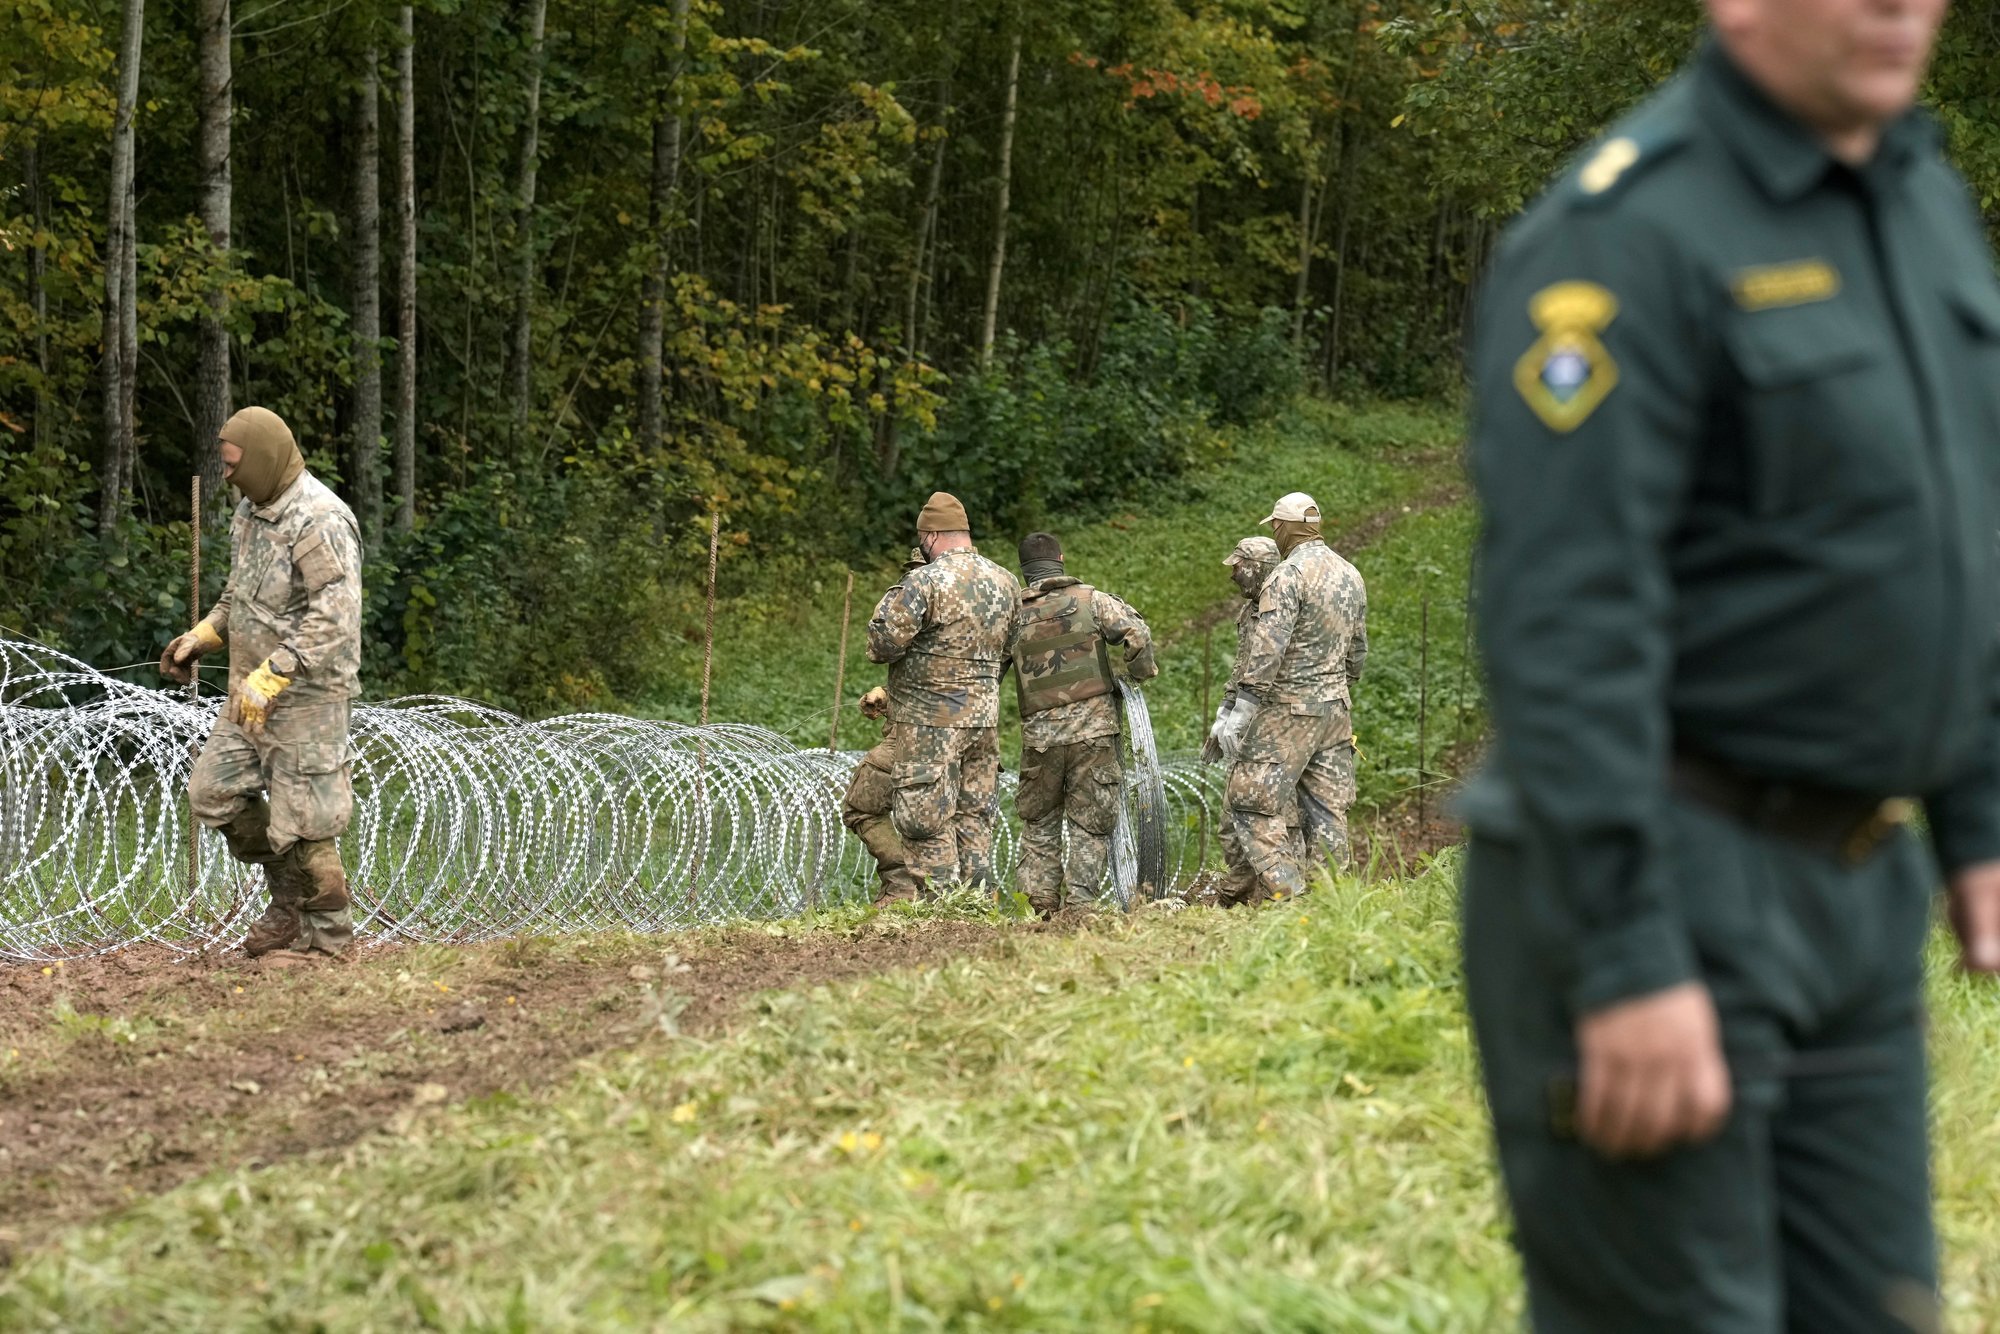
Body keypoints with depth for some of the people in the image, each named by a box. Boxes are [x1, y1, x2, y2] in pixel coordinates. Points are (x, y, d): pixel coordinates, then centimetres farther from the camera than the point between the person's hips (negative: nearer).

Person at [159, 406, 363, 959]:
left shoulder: (320, 522, -20)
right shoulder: (252, 511, 10)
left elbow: (334, 619, -28)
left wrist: (271, 676, -32)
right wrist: (200, 637, 11)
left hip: (306, 695, -9)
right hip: (251, 691, 9)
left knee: (301, 816, -3)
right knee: (215, 790, 11)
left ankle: (327, 936, 12)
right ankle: (289, 899, 24)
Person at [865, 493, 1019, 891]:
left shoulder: (925, 581, -15)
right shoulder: (1006, 583, 7)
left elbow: (882, 644, -17)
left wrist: (890, 600, 1)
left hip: (929, 722, -7)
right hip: (984, 717, 7)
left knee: (926, 821, -1)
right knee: (975, 818, 13)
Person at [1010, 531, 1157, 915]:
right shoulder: (1092, 600, 1)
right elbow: (1137, 632, -13)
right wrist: (1142, 674, 4)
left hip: (1039, 735, 2)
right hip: (1093, 729, -2)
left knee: (1038, 825, 14)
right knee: (1090, 825, 4)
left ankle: (1039, 906, 8)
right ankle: (1079, 906, -2)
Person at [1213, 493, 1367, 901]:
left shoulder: (1288, 575, -12)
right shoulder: (1352, 576, 13)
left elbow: (1266, 651, -19)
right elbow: (1357, 652, 20)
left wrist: (1240, 712, -19)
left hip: (1288, 709, -8)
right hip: (1336, 709, 8)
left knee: (1251, 800, -4)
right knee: (1327, 808, 9)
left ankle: (1282, 890, -13)